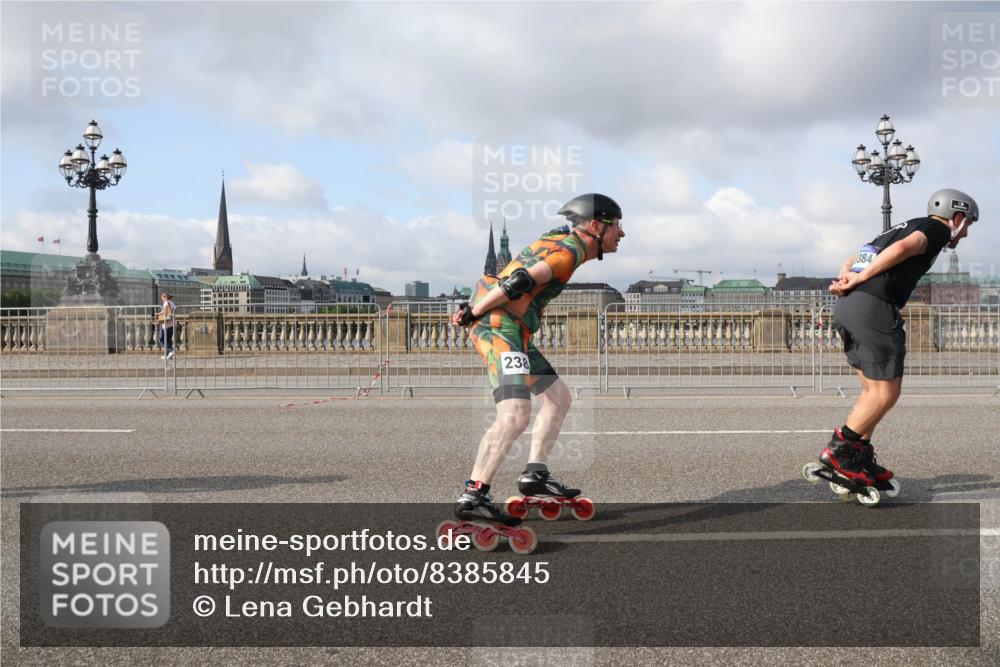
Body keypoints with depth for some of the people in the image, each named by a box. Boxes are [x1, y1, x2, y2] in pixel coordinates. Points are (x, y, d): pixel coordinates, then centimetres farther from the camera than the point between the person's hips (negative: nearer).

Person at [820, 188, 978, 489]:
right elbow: (905, 247, -16)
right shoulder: (937, 228, 6)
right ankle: (838, 450, -1)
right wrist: (860, 279, -14)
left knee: (873, 389, 16)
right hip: (875, 308, -9)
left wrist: (844, 279, 5)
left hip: (846, 307, 9)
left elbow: (853, 261, 25)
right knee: (886, 393, -1)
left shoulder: (904, 227, 32)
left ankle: (861, 460, 17)